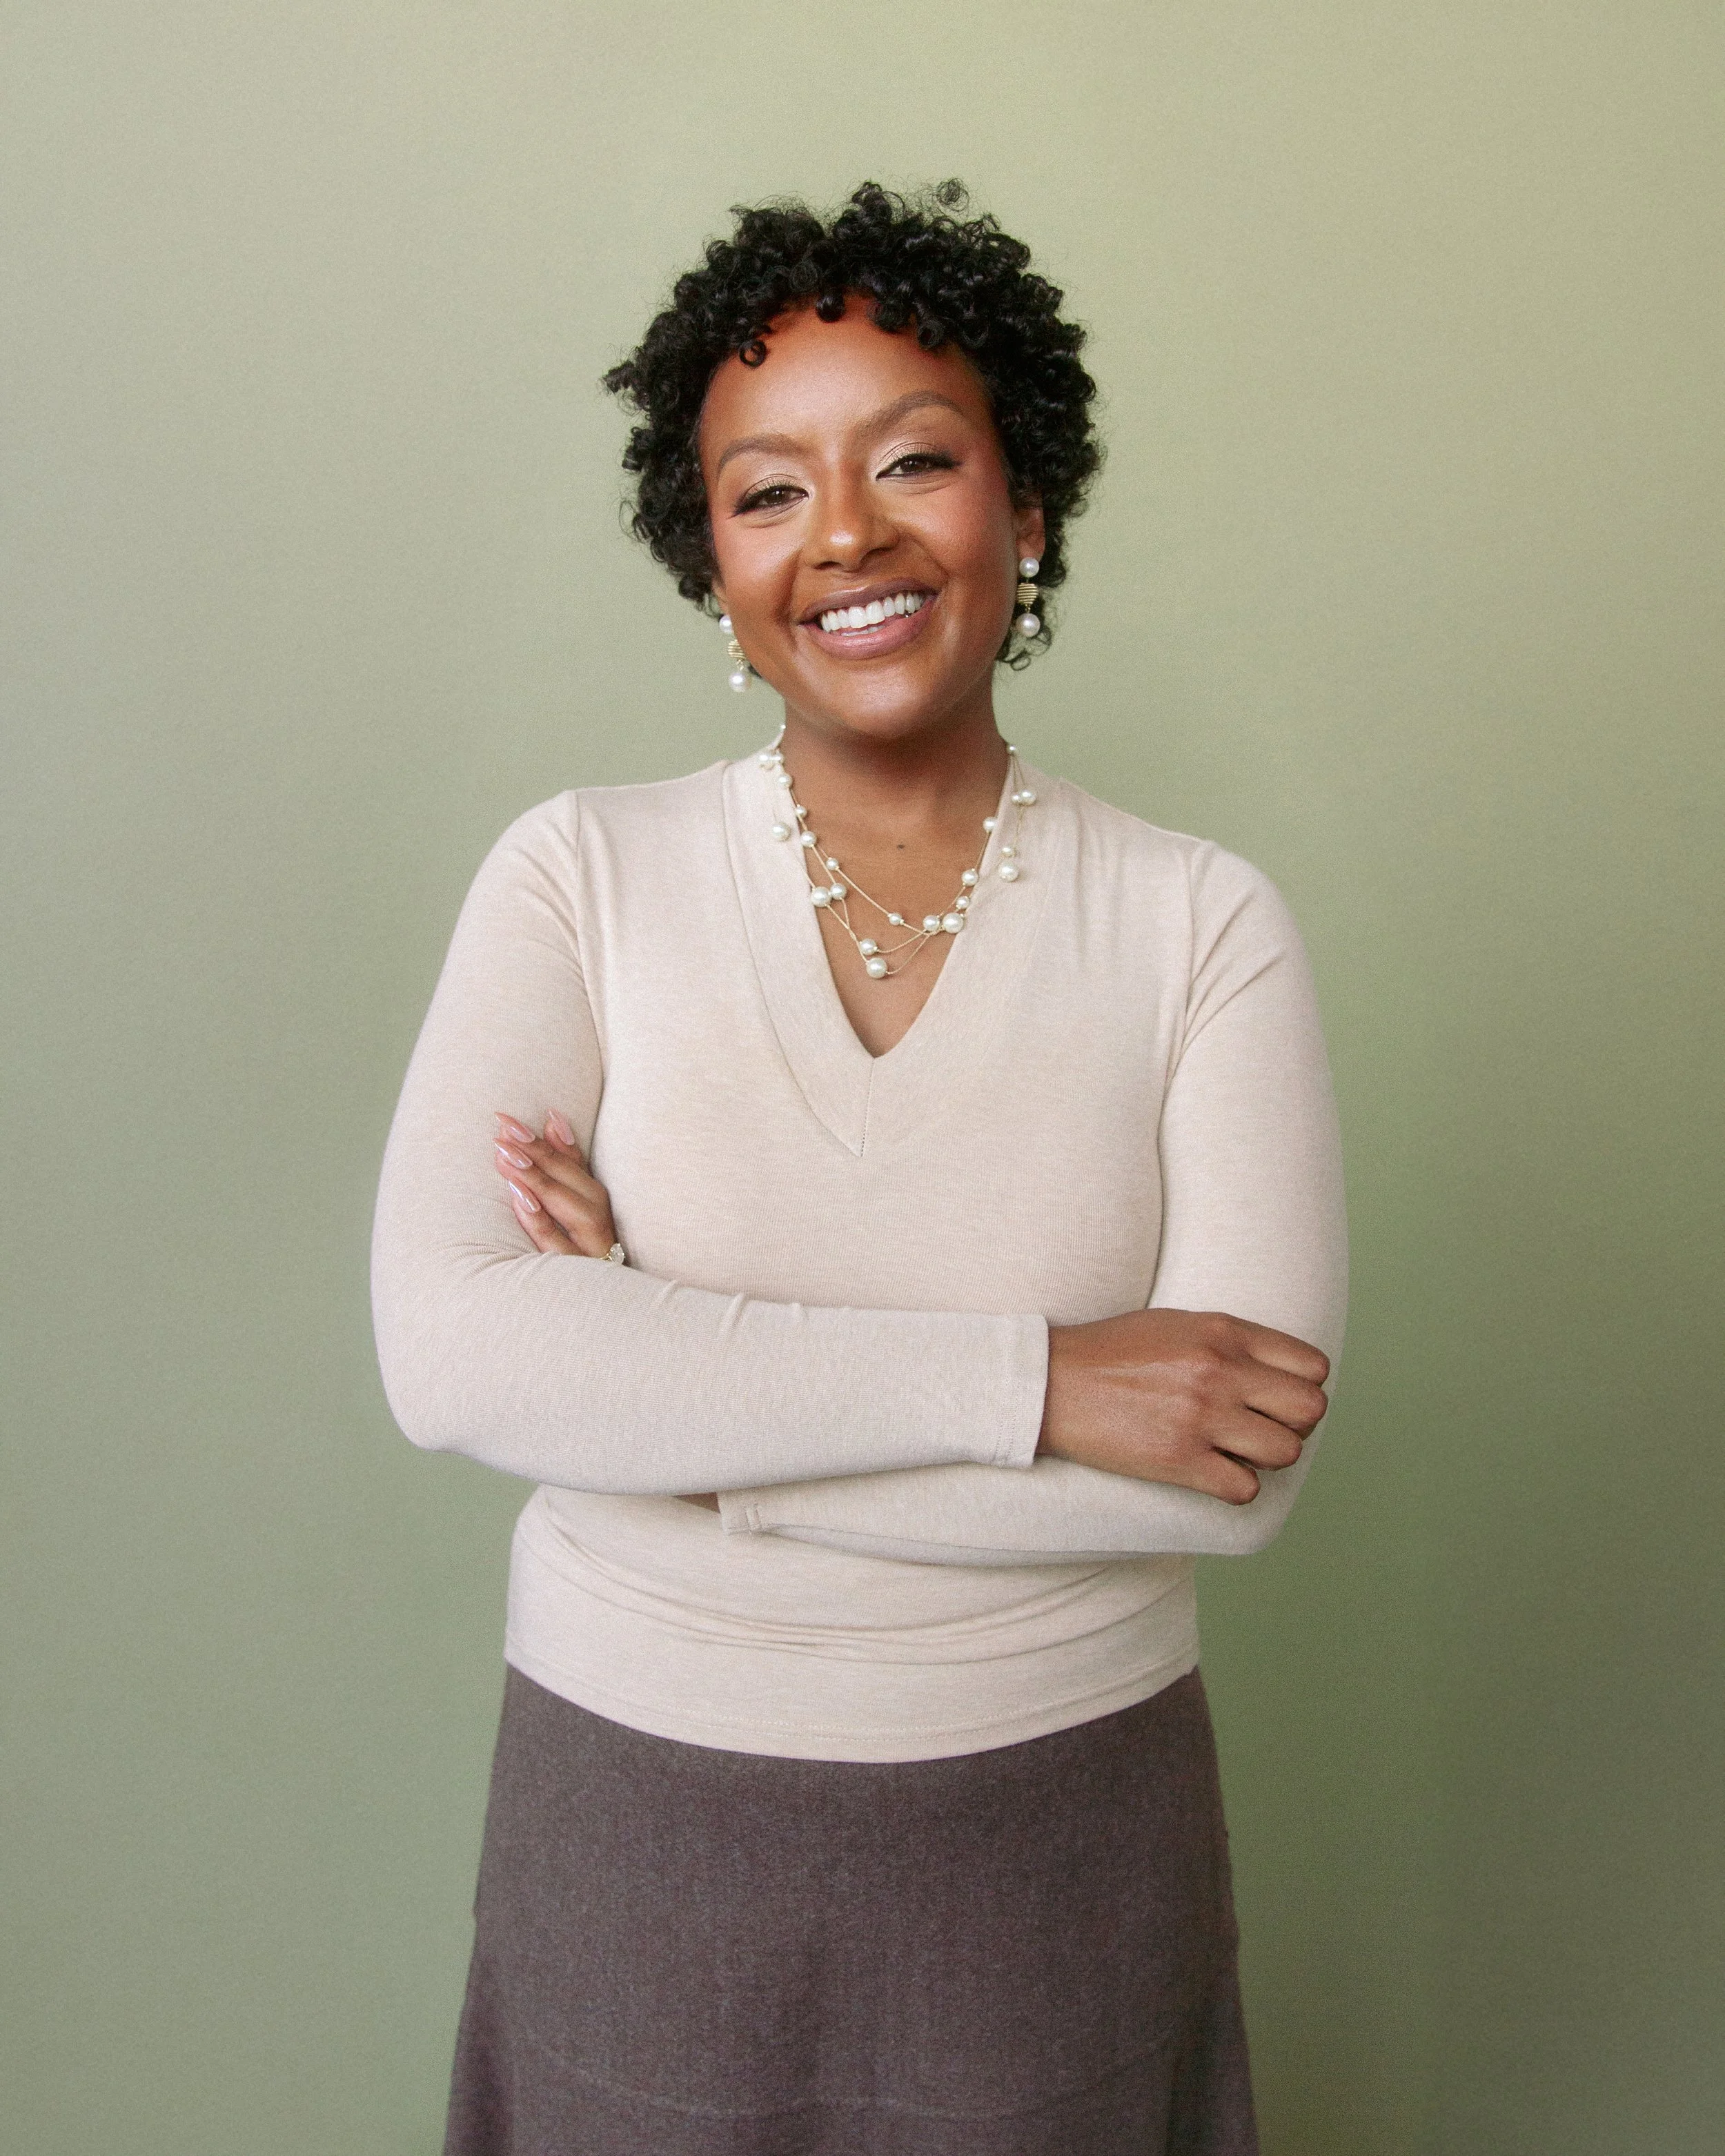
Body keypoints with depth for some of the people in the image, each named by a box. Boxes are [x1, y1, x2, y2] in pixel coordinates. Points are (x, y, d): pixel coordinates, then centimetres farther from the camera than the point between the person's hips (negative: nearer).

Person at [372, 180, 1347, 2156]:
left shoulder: (1202, 922, -7)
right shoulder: (578, 876, -6)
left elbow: (1241, 1473, -17)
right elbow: (449, 1351, -20)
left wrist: (677, 1406, -19)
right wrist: (1024, 1376, -24)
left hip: (1063, 1824, 0)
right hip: (633, 1808, 0)